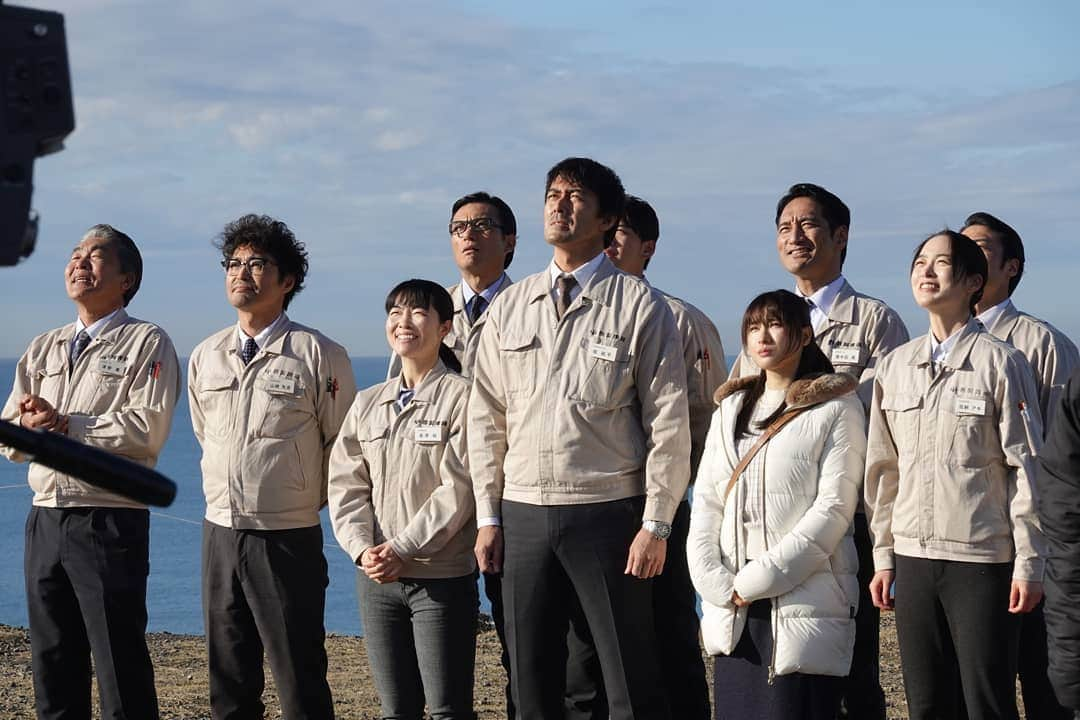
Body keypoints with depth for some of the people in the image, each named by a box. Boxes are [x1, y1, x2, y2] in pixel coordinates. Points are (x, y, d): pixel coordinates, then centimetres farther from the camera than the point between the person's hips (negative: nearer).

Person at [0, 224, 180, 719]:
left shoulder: (146, 343, 0)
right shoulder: (43, 349, 20)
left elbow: (147, 429, -14)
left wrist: (63, 424, -12)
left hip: (110, 522, -6)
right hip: (46, 519, 6)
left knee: (120, 665, -5)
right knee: (52, 663, 9)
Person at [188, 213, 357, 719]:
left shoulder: (319, 354, -6)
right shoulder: (205, 356, 10)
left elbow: (343, 445, 1)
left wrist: (307, 497, 6)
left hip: (288, 538, -5)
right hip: (220, 531, 5)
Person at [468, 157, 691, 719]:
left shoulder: (639, 307, -2)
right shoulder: (508, 309, 10)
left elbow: (668, 423, -4)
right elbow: (486, 419, 12)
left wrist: (655, 525, -9)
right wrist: (488, 517, 7)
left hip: (607, 514, -4)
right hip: (523, 514, 4)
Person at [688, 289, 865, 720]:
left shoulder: (837, 408, 0)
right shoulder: (730, 410, 18)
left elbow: (833, 509, -8)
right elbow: (706, 503, 12)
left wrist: (756, 580, -12)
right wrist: (716, 584, -4)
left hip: (804, 603, -5)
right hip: (732, 609, 5)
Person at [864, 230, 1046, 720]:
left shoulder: (1000, 363, -4)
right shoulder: (894, 367, 10)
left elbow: (1026, 468, -4)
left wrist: (1029, 562, -7)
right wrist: (883, 556, 11)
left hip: (983, 559, -5)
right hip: (913, 557, 5)